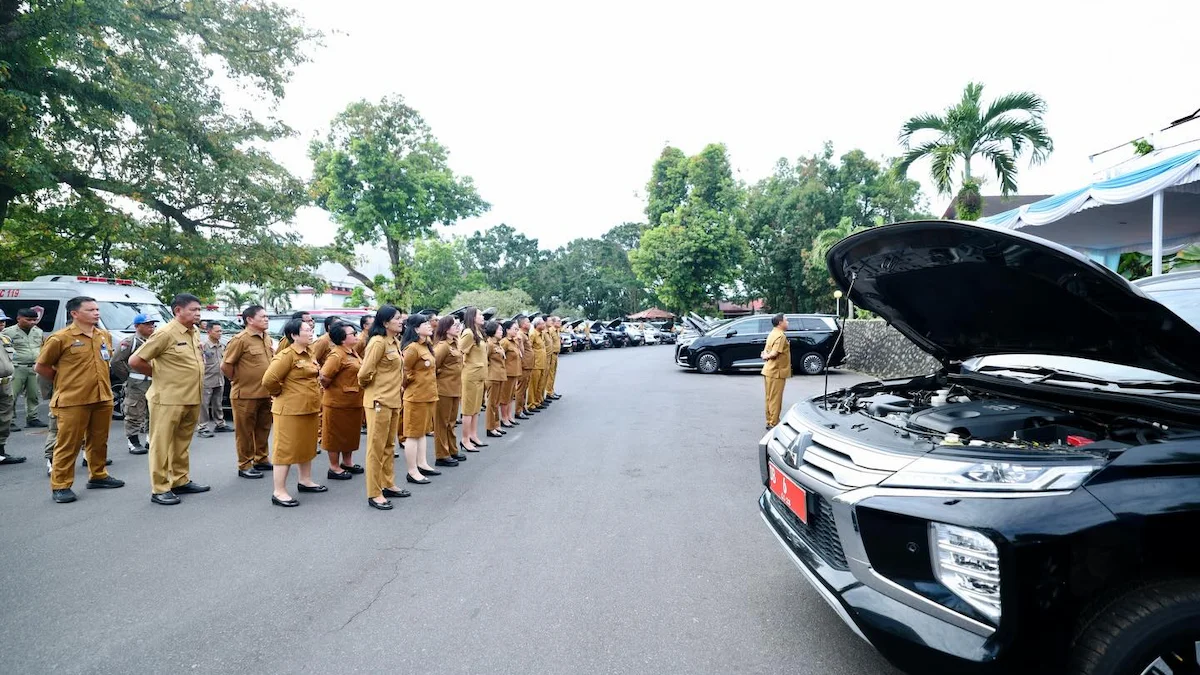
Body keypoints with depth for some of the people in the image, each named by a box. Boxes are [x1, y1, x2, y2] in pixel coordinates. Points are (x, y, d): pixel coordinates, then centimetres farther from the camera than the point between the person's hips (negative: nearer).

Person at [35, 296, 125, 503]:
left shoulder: (105, 336, 11)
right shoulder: (60, 338, -8)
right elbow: (41, 367, 0)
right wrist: (64, 381, 5)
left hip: (103, 399, 6)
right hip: (72, 401, -6)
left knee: (99, 441, 15)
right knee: (68, 444, -1)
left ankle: (98, 476, 28)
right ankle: (60, 486, 8)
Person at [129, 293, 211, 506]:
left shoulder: (195, 332, 9)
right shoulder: (165, 334, -14)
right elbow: (135, 361, -13)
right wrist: (159, 374, -1)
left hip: (192, 400, 8)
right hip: (168, 400, -7)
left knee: (182, 443, 17)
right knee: (161, 445, 2)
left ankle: (181, 481, 28)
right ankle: (159, 489, 9)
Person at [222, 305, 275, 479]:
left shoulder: (267, 339, 9)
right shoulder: (240, 339, -14)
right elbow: (225, 366, -13)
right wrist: (238, 381, -2)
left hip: (265, 394, 7)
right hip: (246, 394, -7)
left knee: (263, 429, 16)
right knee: (245, 432, 5)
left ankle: (261, 460, 30)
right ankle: (245, 466, 14)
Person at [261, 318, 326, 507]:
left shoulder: (309, 353, 10)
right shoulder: (287, 355, -18)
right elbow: (268, 380, -24)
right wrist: (282, 393, -9)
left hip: (309, 408, 9)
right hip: (291, 410, -9)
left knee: (307, 446, 18)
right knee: (286, 449, -3)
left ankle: (305, 480, 33)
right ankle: (279, 492, 4)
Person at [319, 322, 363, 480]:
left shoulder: (352, 353, 10)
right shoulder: (337, 355, -19)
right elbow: (324, 377, -25)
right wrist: (330, 389, -9)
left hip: (353, 402, 9)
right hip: (338, 402, -9)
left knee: (350, 433, 19)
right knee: (336, 435, 4)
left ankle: (347, 462, 33)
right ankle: (334, 468, 14)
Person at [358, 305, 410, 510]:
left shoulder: (394, 342, 11)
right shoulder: (378, 342, -17)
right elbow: (364, 372, -18)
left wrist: (396, 386, 10)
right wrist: (369, 386, -1)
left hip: (393, 400, 9)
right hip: (379, 401, -9)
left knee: (389, 446, 17)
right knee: (376, 447, 0)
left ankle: (388, 485, 29)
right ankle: (374, 494, 8)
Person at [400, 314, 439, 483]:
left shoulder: (425, 346, 11)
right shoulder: (412, 348, -18)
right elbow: (404, 372, -18)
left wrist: (431, 391, 13)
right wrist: (411, 386, -3)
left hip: (427, 396, 9)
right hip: (416, 397, -9)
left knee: (422, 432, 17)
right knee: (413, 434, -1)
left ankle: (422, 464, 27)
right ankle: (412, 472, 6)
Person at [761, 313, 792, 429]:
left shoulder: (772, 334, 15)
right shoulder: (781, 335, -17)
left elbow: (766, 351, 12)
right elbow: (774, 353, -24)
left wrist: (765, 355, -8)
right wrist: (767, 356, -6)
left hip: (768, 371, 10)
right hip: (776, 372, -10)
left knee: (770, 398, 15)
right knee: (775, 399, -3)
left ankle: (769, 421, 23)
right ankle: (773, 424, 2)